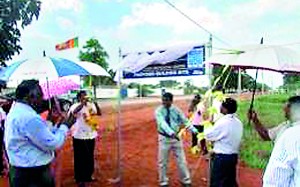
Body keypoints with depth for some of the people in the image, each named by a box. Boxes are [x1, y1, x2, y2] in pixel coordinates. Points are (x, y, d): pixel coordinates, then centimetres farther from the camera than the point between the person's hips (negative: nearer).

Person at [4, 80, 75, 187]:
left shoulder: (14, 111, 9)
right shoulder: (30, 117, -24)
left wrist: (58, 127, 7)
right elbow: (52, 144, -20)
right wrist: (65, 127, -7)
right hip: (33, 175, -10)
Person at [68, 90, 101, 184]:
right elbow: (74, 111, -33)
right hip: (79, 136, -5)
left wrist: (95, 103, -16)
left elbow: (99, 113, -4)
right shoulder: (75, 106, -11)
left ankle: (88, 176, 32)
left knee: (90, 157, 16)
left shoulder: (91, 105, 2)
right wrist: (83, 103, -31)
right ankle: (79, 178, 18)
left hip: (91, 135, 5)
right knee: (80, 158, 4)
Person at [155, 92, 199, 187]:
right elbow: (162, 123, -28)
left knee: (181, 160, 11)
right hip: (164, 138, -2)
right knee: (163, 161, 8)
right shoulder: (159, 111, -12)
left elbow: (185, 121, 0)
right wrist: (171, 133, -44)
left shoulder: (176, 110, -3)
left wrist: (195, 131, -10)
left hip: (176, 137, 2)